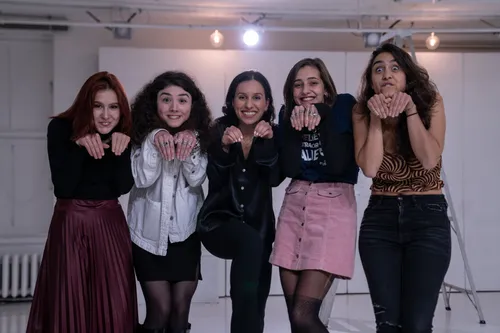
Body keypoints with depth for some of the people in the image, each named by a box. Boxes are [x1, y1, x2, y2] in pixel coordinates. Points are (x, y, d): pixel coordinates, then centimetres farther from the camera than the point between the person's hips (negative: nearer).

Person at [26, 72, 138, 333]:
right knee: (68, 303, 1)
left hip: (110, 224, 2)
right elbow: (63, 188, -16)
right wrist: (80, 146, -25)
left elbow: (123, 187, -10)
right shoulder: (60, 128, -10)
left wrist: (122, 148, -22)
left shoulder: (124, 134, -3)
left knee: (114, 303, 2)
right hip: (70, 223, -2)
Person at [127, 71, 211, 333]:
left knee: (180, 310, 5)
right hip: (149, 233, -1)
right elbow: (142, 179, -18)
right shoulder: (143, 135, -8)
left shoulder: (198, 136, -3)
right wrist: (152, 141, -31)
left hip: (185, 233, 2)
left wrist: (190, 148, -30)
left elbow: (196, 178, -14)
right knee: (160, 309, -4)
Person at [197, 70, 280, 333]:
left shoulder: (273, 134, 0)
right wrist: (223, 147, -28)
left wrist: (269, 142, -27)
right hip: (219, 222, -3)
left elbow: (275, 178, -14)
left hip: (260, 224, 3)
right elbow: (215, 181, -14)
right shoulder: (218, 131, -4)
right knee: (250, 242, -36)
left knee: (257, 301, 6)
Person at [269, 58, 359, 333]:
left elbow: (338, 165, -16)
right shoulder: (288, 113, 7)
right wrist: (294, 124, -14)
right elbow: (289, 169, -5)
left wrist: (322, 118, -19)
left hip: (333, 207, -5)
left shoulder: (343, 106, -4)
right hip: (294, 206, 5)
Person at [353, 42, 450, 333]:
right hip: (379, 219, 2)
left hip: (427, 217, -2)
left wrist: (410, 110, -21)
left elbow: (430, 160, -18)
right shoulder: (363, 113, 0)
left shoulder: (430, 102, -4)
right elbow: (369, 168, -14)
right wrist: (376, 117, -18)